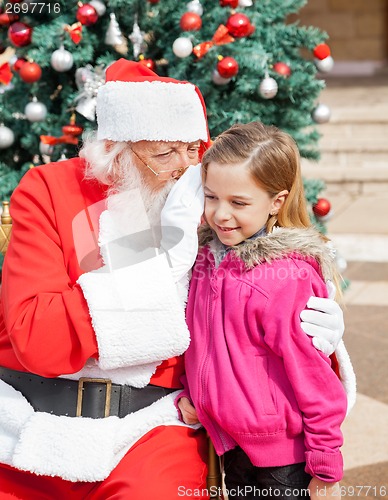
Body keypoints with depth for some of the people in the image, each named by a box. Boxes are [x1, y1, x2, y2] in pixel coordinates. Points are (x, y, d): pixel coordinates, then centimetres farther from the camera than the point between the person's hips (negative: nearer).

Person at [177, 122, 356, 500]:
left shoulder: (288, 275, -21)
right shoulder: (209, 256, 1)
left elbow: (313, 375, -17)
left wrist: (324, 468, -12)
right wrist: (188, 393, 4)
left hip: (283, 456, -7)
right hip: (230, 446, 7)